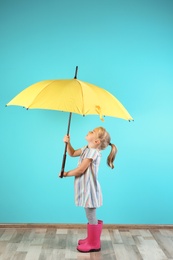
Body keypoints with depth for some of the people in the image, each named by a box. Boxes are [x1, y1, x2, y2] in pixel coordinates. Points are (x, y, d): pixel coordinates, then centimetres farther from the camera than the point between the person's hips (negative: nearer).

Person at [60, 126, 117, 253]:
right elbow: (73, 153, 22)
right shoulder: (87, 148, 9)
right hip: (86, 188, 10)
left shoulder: (93, 152, -22)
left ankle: (94, 244, 19)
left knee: (91, 217, 4)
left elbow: (80, 170, -22)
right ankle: (91, 239, 35)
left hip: (89, 189, -10)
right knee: (91, 217, 21)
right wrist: (68, 143, 4)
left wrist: (66, 174, -8)